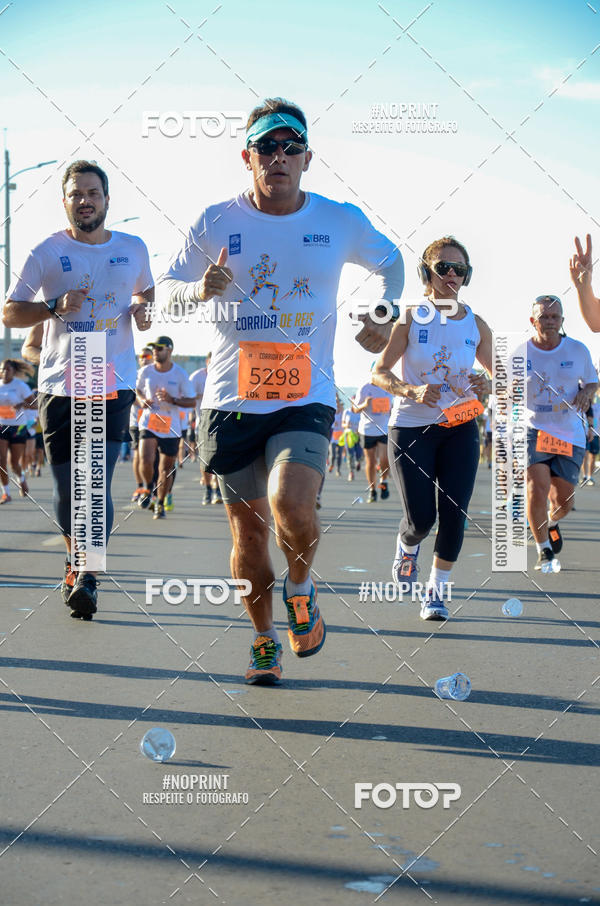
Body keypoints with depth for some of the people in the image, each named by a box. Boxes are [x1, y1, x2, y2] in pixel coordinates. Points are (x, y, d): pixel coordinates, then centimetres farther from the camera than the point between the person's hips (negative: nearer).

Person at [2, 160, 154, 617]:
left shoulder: (134, 249, 7)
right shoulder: (46, 253, 0)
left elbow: (146, 292, 26)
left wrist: (143, 309, 2)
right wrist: (55, 307, -16)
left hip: (113, 384, 0)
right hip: (59, 385, 0)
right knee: (67, 487, 4)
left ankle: (87, 577, -8)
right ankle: (77, 558, 29)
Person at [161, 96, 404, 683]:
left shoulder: (341, 222, 1)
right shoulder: (215, 223, -1)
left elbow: (389, 261, 21)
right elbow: (169, 286, 10)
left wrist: (385, 315, 5)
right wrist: (201, 290, -12)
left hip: (306, 398, -1)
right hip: (231, 399, 1)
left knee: (291, 506, -24)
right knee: (248, 526, 7)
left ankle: (300, 589, 9)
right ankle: (264, 639, 29)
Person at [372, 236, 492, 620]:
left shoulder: (477, 325, 2)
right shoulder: (411, 319, -5)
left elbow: (495, 376, 13)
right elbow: (379, 373, -5)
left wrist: (487, 386, -11)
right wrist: (412, 391, -23)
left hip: (460, 429, 2)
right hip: (411, 427, -2)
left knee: (453, 516, -5)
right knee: (421, 519, -7)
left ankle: (437, 590, 12)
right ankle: (407, 546, 29)